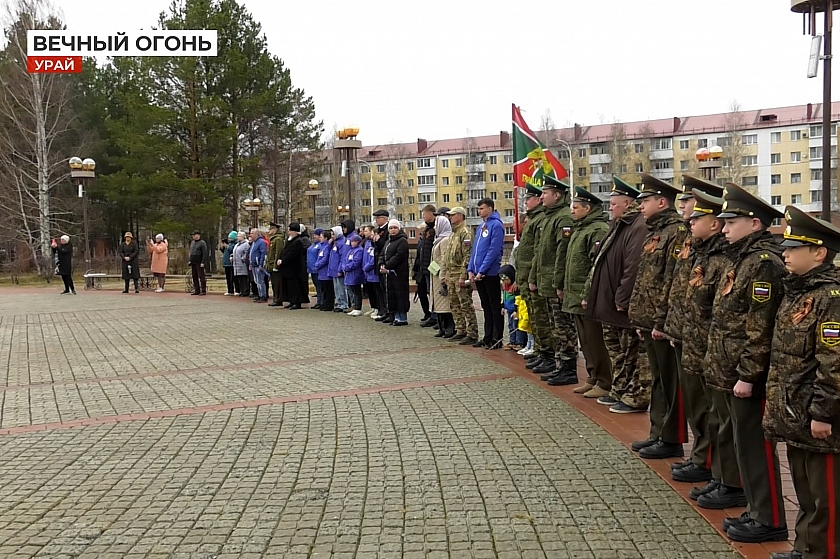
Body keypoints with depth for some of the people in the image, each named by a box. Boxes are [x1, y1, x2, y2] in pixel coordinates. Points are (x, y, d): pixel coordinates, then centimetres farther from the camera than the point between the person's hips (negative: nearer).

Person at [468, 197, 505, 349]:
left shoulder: (496, 225, -10)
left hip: (490, 273, -8)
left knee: (495, 306, -1)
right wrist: (470, 270, 7)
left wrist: (481, 271, -18)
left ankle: (497, 339, 3)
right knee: (486, 306, 13)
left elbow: (494, 251, -17)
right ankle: (488, 338, 18)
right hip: (478, 274, 8)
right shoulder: (481, 227, 16)